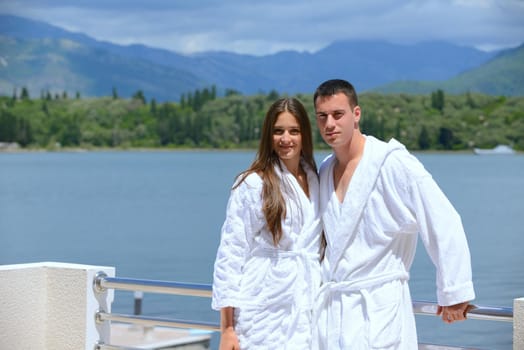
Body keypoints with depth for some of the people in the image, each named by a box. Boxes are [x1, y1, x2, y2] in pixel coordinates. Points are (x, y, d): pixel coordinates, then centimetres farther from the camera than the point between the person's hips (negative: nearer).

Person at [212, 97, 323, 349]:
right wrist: (227, 327, -10)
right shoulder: (252, 184, -5)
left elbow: (324, 250, 14)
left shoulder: (316, 182, 10)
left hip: (307, 316, 4)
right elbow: (230, 254, -7)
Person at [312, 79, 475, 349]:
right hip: (329, 309, 6)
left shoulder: (393, 163, -10)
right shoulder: (325, 170, 11)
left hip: (378, 310, -6)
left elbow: (444, 225, -11)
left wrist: (453, 293, -9)